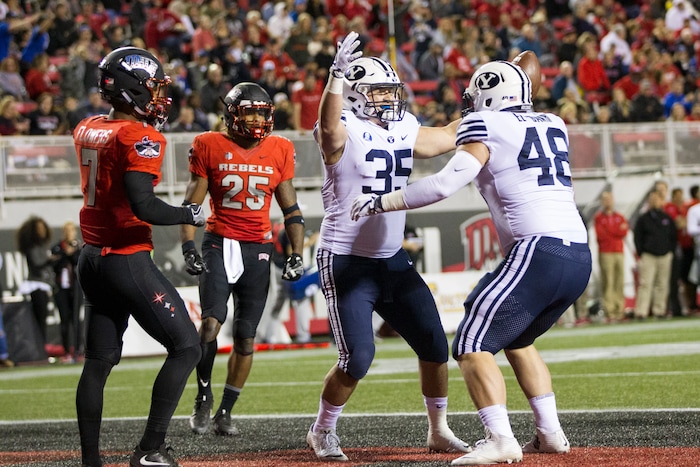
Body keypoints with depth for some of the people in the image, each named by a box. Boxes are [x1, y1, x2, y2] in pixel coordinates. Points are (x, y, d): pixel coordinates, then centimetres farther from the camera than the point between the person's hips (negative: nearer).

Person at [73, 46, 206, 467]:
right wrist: (190, 215, -10)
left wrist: (153, 123, 21)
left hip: (92, 258, 8)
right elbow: (144, 206, -25)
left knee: (99, 361, 13)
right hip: (128, 260, -8)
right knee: (186, 347, 0)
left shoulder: (87, 130, 8)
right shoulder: (140, 138, -16)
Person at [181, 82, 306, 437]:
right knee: (211, 322, -20)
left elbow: (291, 209, 12)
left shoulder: (279, 151, 5)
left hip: (258, 249, 3)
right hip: (219, 243, -3)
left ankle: (225, 411, 15)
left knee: (245, 337, 3)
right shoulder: (210, 147, -2)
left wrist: (297, 254, 4)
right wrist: (189, 248, -9)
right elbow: (191, 204, 1)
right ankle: (203, 400, -1)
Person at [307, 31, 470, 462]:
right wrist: (338, 74, -52)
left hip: (392, 259, 7)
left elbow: (450, 136, 23)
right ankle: (322, 432, 11)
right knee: (358, 359, -12)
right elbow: (328, 126, -38)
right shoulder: (344, 131, -14)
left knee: (435, 346, 5)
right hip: (346, 262, -7)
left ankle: (439, 430, 23)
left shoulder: (404, 131, 7)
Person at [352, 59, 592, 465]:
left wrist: (380, 202, 2)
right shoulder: (553, 125, 21)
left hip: (537, 252, -8)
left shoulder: (486, 126, 1)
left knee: (473, 345, -4)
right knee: (516, 339, 27)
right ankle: (550, 433, 21)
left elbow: (444, 184, -6)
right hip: (580, 257, 8)